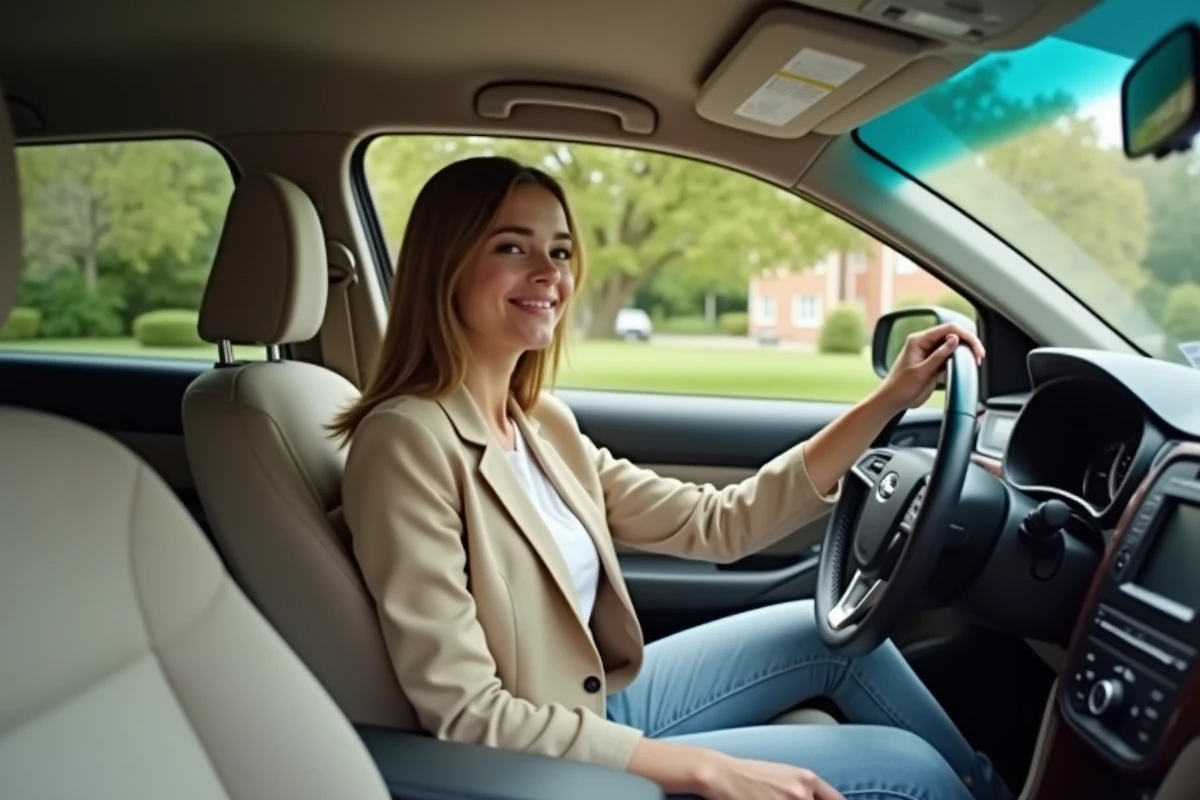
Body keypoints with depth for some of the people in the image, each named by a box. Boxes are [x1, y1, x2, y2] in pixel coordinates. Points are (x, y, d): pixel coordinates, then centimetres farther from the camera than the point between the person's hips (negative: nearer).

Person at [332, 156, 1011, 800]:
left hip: (597, 708, 7)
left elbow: (715, 525, 1)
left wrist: (888, 402, -2)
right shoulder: (409, 440, -23)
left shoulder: (542, 423, 2)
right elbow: (467, 718, -25)